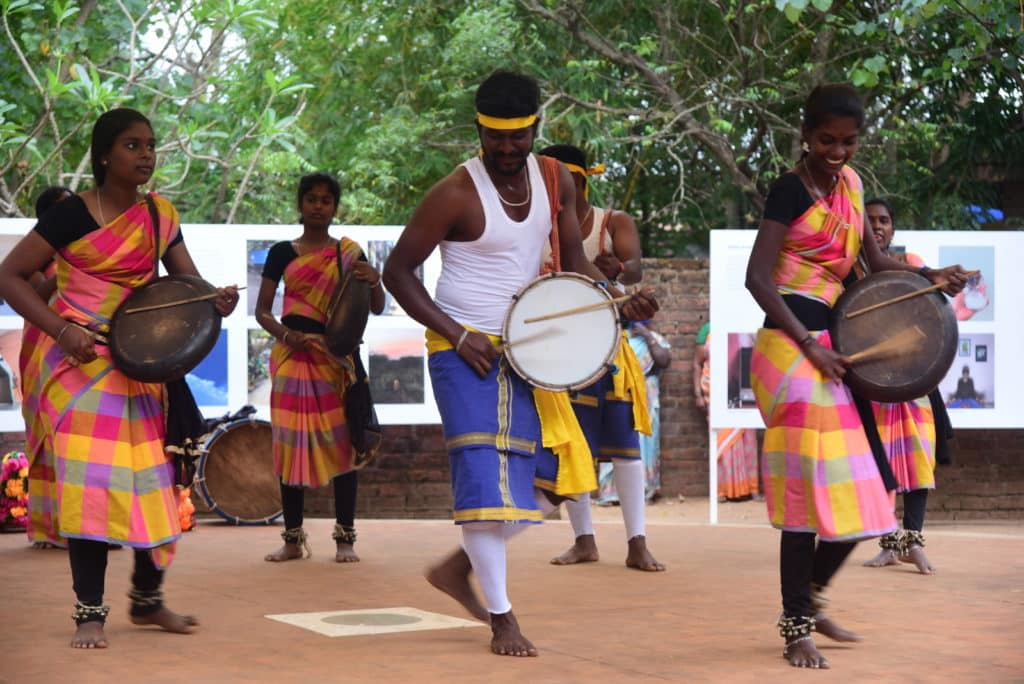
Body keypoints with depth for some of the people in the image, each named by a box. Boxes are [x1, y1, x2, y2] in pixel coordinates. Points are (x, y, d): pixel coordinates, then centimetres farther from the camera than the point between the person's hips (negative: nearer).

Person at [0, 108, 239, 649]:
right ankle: (90, 612, -3)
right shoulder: (74, 214, -10)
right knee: (88, 480, -9)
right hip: (80, 359, -5)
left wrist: (217, 300, -16)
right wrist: (62, 330, -20)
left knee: (153, 477, 5)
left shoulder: (160, 216, 7)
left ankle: (147, 599, 20)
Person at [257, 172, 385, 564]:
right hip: (293, 355, 0)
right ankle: (293, 539, 8)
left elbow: (377, 308, 4)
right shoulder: (283, 252, 7)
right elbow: (262, 311, 6)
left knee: (342, 442, -3)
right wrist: (286, 335, -14)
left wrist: (374, 282, -18)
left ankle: (345, 538, 3)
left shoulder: (349, 253, 7)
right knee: (290, 444, 1)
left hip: (337, 356, 0)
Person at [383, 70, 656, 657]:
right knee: (487, 473, -11)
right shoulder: (457, 194, -16)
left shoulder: (555, 180, 1)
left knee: (556, 474, 6)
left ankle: (459, 567, 20)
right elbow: (398, 271, -10)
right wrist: (457, 335, -18)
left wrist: (620, 301, -12)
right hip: (467, 349, -7)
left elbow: (573, 260, 8)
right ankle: (501, 618, -1)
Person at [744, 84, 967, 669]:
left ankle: (809, 599, 26)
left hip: (829, 344, 8)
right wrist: (810, 347, -21)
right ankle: (797, 628, 2)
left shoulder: (849, 183, 13)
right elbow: (758, 279, -16)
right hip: (792, 344, -8)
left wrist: (931, 276, 3)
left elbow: (873, 260, 20)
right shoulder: (791, 189, -10)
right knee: (811, 488, -8)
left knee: (862, 487, 10)